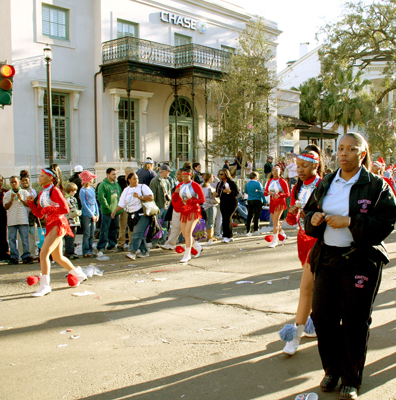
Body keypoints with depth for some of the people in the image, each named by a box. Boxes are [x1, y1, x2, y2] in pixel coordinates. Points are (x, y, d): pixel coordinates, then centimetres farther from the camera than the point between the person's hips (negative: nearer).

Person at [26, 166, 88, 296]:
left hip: (58, 224, -10)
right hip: (50, 225, 10)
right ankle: (79, 274, 37)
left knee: (43, 254, -18)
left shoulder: (54, 191, -10)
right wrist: (31, 203, 2)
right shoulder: (42, 194, 14)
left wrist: (48, 209, -15)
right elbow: (39, 214, 14)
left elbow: (65, 209, -18)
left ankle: (45, 286, -13)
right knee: (57, 257, 18)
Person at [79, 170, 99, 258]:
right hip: (86, 215, -6)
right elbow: (83, 204, -10)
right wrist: (91, 215, -10)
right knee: (87, 234, -3)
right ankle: (86, 252, 3)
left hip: (93, 215, 6)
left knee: (92, 234, 9)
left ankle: (91, 251, 15)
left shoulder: (92, 189, 12)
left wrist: (97, 214, 8)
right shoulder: (83, 190, -8)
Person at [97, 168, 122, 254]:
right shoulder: (103, 185, -9)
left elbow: (120, 196, 20)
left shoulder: (117, 184, 14)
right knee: (104, 231, -5)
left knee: (114, 231, 13)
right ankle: (101, 248, -1)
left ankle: (112, 246, 24)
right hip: (107, 212, -7)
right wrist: (108, 208, -18)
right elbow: (101, 198, -17)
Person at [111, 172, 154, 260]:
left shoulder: (142, 187, 2)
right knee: (139, 234, 10)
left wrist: (140, 197, -19)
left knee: (137, 233, -15)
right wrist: (115, 211, -4)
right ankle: (145, 251, 21)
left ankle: (132, 252, -22)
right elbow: (121, 204, 12)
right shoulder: (126, 190, 15)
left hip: (142, 214, -6)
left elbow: (151, 197, -8)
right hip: (133, 215, 6)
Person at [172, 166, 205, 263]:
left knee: (188, 232, -15)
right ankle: (198, 247, 32)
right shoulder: (180, 186, 9)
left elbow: (202, 199, -10)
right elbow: (174, 200, 11)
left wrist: (189, 201, -17)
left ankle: (187, 255, -7)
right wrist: (175, 193, -9)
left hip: (193, 211, -6)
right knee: (184, 234, 9)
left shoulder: (195, 185, -8)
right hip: (183, 212, 7)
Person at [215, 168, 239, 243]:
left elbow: (237, 193, -10)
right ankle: (230, 236, 14)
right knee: (226, 219, 6)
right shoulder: (219, 184, 14)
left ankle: (226, 236, -15)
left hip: (231, 203, -7)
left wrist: (230, 191, -26)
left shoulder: (231, 183, -7)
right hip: (223, 203, 7)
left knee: (227, 218, -15)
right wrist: (216, 194, -1)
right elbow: (218, 193, 22)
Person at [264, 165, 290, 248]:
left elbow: (288, 194, -6)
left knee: (275, 221, -14)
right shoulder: (270, 181, 10)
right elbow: (265, 192, 10)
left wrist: (279, 195, -23)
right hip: (272, 203, 6)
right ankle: (283, 235, 36)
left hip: (280, 203, -6)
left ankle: (274, 240, -10)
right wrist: (268, 193, -14)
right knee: (275, 222, 13)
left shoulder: (282, 182, -5)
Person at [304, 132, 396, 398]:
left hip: (360, 261, -4)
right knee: (322, 316, 5)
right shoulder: (325, 184, 11)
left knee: (354, 321, 3)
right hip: (326, 258, 4)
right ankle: (332, 370, 26)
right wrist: (313, 218, -6)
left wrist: (350, 222, -21)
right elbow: (309, 211, 18)